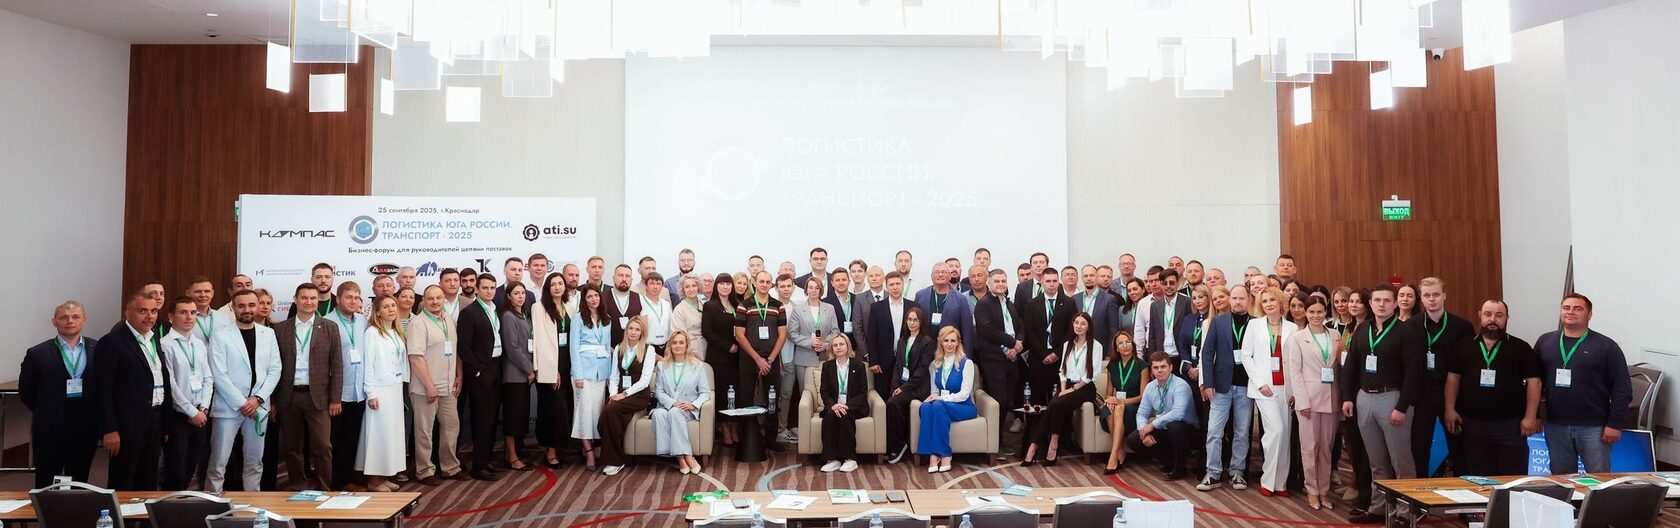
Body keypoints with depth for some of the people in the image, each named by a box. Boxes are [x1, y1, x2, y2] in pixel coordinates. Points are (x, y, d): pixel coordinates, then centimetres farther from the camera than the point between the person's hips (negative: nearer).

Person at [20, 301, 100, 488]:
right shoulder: (38, 353, -3)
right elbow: (25, 391, 7)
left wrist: (94, 413, 2)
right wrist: (45, 412, 9)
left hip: (85, 430, 1)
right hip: (49, 431, -1)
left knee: (79, 485, 11)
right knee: (46, 486, 9)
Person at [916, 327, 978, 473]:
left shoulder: (966, 363, -5)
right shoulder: (935, 365, 11)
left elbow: (964, 394, -12)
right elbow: (934, 391, 14)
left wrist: (941, 398, -20)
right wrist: (933, 396, -11)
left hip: (964, 407, -4)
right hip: (942, 404, 4)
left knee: (939, 406, -35)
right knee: (925, 406, -31)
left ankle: (944, 455, -33)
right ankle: (932, 455, -38)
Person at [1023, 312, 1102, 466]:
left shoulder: (1095, 346, 1)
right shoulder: (1067, 345, 19)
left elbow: (1091, 374, -7)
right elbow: (1063, 370, 13)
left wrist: (1072, 389, -11)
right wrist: (1063, 389, -4)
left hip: (1085, 388, -4)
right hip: (1067, 386, 4)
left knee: (1056, 405, -30)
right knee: (1053, 406, -28)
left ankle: (1034, 447, -28)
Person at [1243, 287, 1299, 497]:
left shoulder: (1292, 328, 7)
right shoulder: (1254, 325, 5)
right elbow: (1246, 356, 2)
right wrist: (1259, 383, -6)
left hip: (1285, 387, 2)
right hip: (1264, 387, -2)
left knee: (1285, 434, 2)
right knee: (1276, 430, -13)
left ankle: (1280, 481, 12)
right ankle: (1268, 480, 1)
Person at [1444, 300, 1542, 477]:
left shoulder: (1521, 348, 2)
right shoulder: (1464, 347, 9)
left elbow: (1533, 382, -1)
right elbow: (1453, 377, 10)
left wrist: (1530, 416, -8)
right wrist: (1450, 409, 2)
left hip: (1510, 424, -2)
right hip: (1472, 424, 2)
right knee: (1477, 479, 10)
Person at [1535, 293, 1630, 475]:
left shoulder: (1606, 346, -2)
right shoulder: (1544, 341, 8)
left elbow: (1621, 389, -5)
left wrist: (1614, 424, -10)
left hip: (1593, 427, -3)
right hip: (1555, 426, 3)